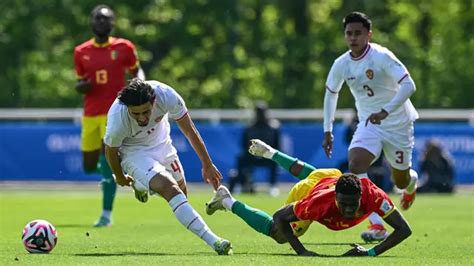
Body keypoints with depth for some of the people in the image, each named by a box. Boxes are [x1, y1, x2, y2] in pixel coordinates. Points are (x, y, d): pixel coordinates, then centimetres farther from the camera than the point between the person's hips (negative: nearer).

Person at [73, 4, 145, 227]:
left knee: (107, 161, -15)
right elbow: (80, 83, 15)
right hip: (91, 114, 3)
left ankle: (106, 214, -10)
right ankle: (108, 169, 40)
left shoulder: (123, 48, 1)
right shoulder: (81, 52, 7)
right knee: (89, 166, 4)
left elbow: (136, 70, 14)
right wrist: (81, 86, -9)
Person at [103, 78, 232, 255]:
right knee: (170, 190, -26)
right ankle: (213, 241, -29)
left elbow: (190, 131, -15)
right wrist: (120, 177, 7)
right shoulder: (117, 121, -36)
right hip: (133, 152, -5)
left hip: (161, 144, 5)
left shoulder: (166, 95, -32)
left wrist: (207, 164, -6)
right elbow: (110, 151, -12)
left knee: (181, 192, 18)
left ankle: (140, 185, 47)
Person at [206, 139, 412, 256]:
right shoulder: (320, 202, -50)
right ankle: (226, 201, 31)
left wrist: (372, 253, -53)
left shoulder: (372, 195, -48)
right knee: (278, 234, 15)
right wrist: (301, 252, -46)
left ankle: (269, 152, 63)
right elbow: (279, 217, -37)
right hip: (306, 190, -4)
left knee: (306, 173, 37)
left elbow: (404, 229, -43)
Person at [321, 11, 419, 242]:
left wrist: (385, 111, -43)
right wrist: (328, 131, 8)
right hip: (368, 125, 4)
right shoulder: (341, 64, -6)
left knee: (400, 181, 9)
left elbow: (409, 85, -31)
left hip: (398, 124, -3)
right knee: (355, 165, -24)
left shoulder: (382, 57, -22)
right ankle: (377, 226, -28)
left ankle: (411, 182, 52)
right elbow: (331, 93, 12)